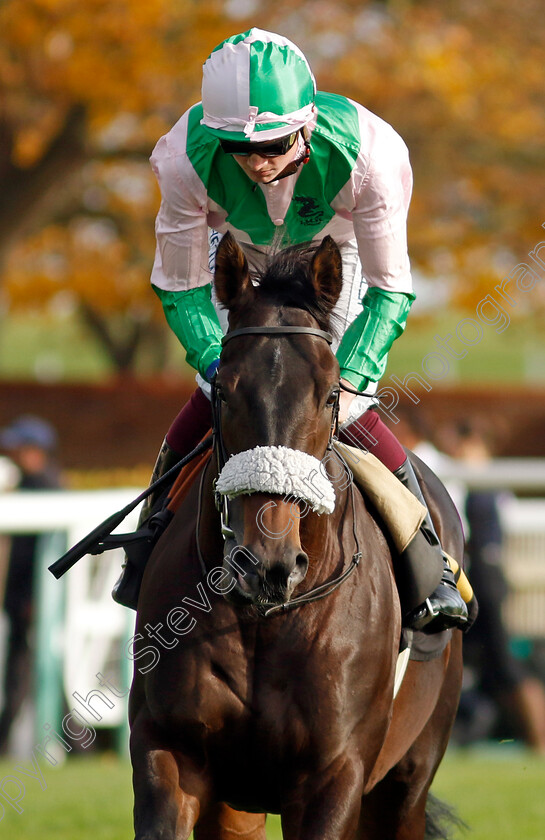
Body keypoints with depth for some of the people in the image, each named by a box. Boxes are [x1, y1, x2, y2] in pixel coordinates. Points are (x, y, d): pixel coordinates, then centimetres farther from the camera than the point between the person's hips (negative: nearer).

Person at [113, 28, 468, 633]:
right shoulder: (190, 159, -36)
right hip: (243, 260, 2)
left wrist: (348, 381, -38)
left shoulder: (361, 154, -40)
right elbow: (179, 286, -21)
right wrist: (219, 364, -35)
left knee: (349, 414, -13)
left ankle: (433, 568, 3)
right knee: (214, 395, -7)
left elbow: (391, 290, -28)